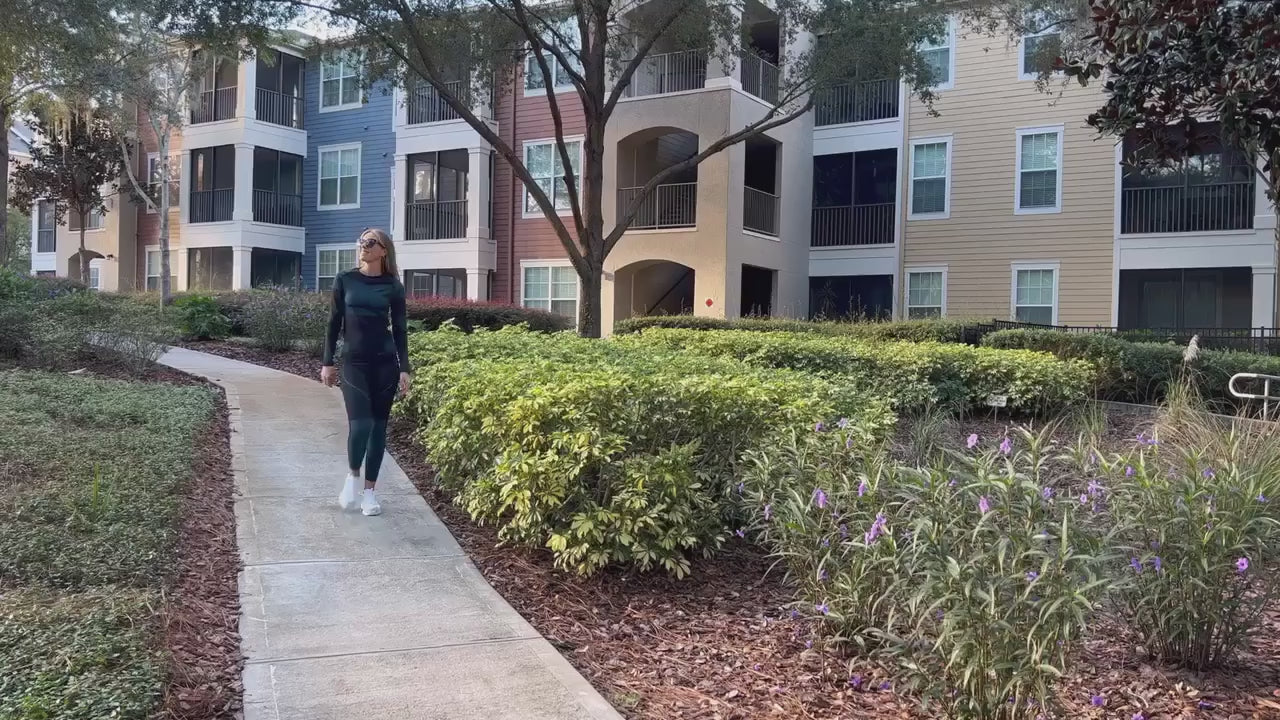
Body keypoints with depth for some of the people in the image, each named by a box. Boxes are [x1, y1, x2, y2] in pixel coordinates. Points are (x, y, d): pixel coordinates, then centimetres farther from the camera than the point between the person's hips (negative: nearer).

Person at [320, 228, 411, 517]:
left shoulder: (393, 286, 2)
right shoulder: (345, 280, 3)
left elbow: (400, 328, 4)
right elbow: (334, 322, 6)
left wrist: (404, 368, -1)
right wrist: (327, 362, 3)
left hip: (385, 363, 1)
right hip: (353, 362, -1)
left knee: (378, 427, 5)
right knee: (360, 425, -13)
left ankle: (370, 491, 16)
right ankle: (352, 475, 15)